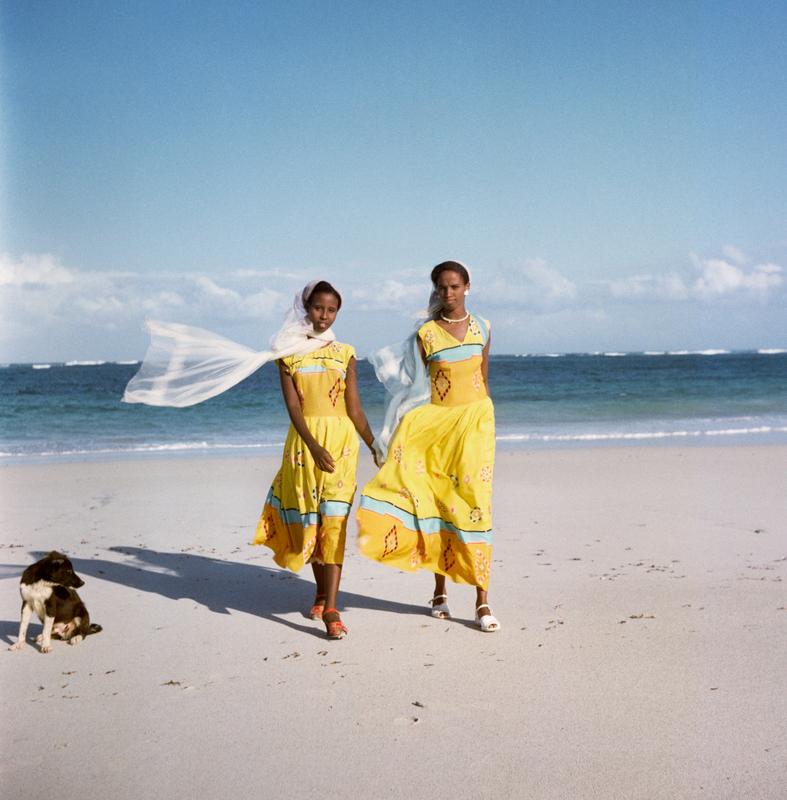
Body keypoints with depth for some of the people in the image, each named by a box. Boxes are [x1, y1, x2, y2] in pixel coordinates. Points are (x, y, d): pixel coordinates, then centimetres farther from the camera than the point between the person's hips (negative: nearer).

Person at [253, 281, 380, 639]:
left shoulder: (345, 354, 7)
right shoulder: (288, 353, 4)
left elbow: (354, 408, 6)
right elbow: (292, 405, -5)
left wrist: (374, 445, -1)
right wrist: (314, 446, -18)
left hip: (341, 438, -1)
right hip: (304, 439, 1)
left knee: (333, 520, -10)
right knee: (309, 519, 7)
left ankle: (330, 608, -16)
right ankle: (321, 593, 26)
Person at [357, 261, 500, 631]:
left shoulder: (482, 328, 7)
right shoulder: (425, 334, 0)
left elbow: (484, 379, 12)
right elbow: (417, 387, 1)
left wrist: (485, 426, 11)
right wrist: (412, 429, -5)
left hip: (475, 421, 1)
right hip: (436, 421, -1)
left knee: (474, 504, -5)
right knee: (437, 502, 3)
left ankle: (482, 601, -5)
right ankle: (440, 590, 19)